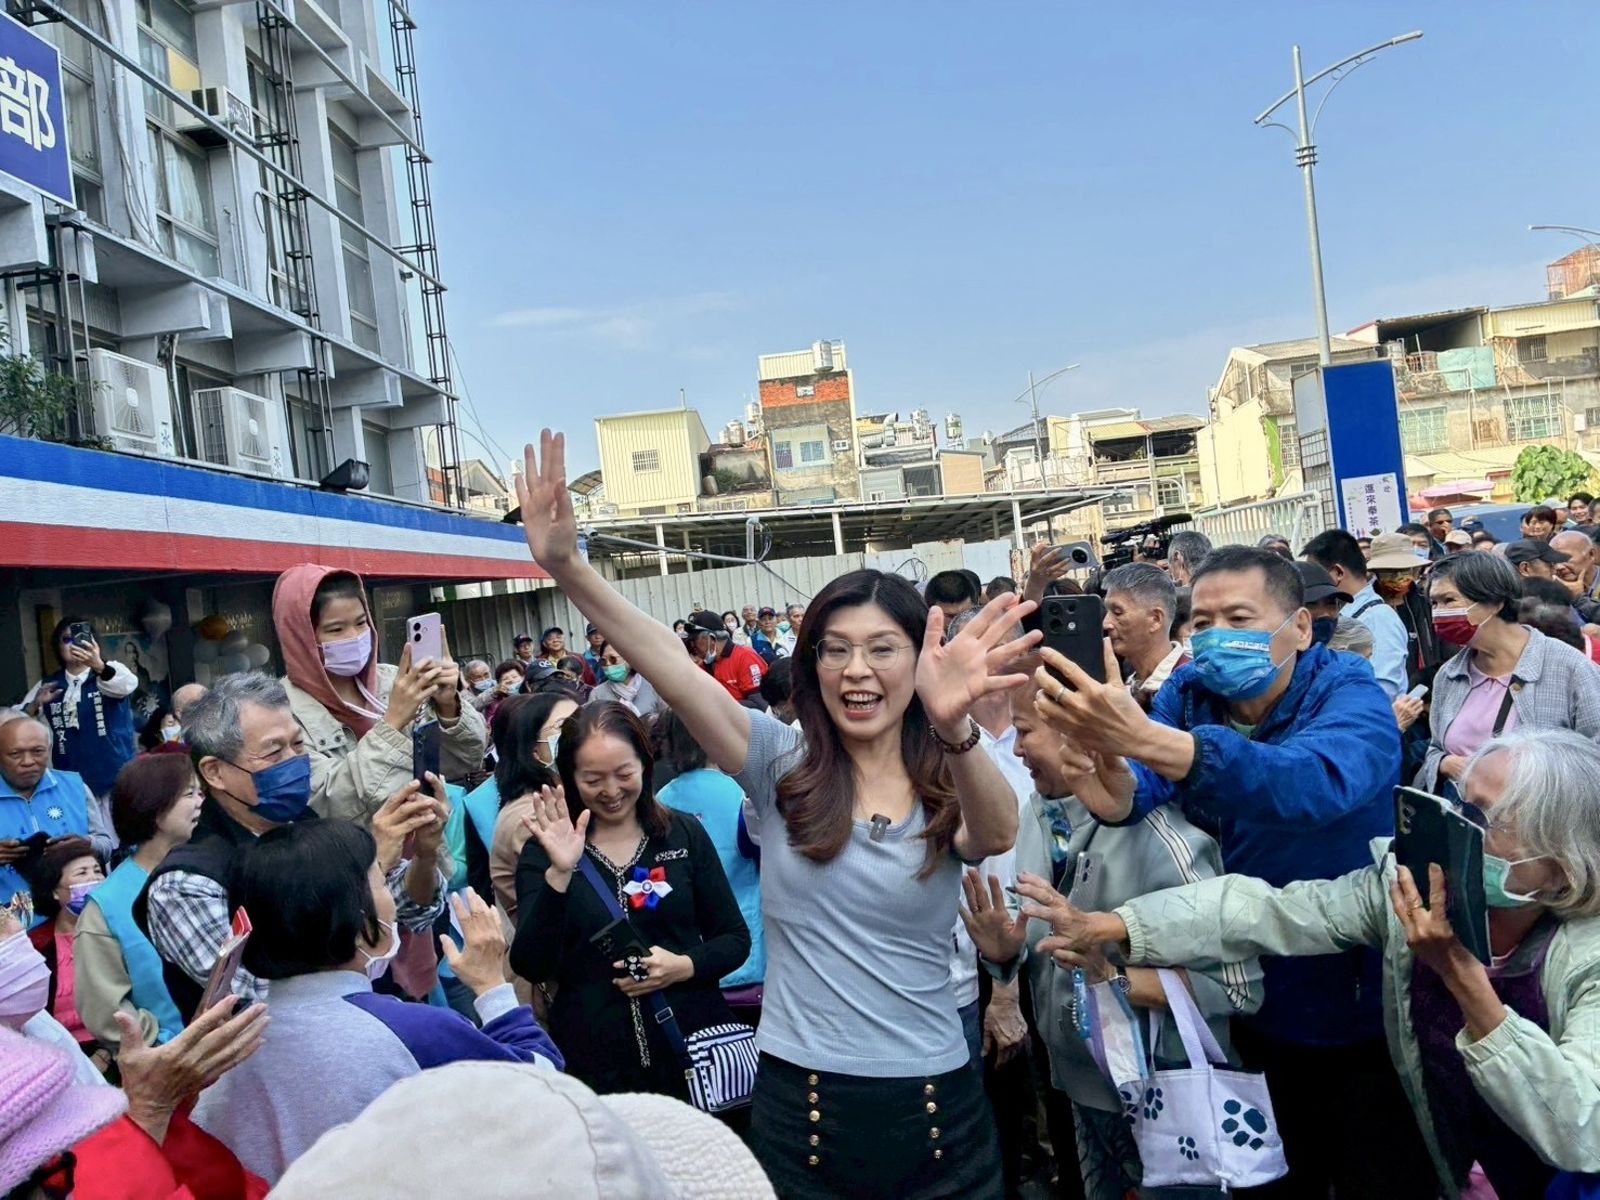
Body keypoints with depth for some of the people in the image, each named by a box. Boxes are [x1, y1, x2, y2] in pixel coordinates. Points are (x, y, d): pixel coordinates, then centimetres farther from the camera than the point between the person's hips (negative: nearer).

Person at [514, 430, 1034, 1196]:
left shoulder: (948, 791, -4)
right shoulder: (781, 765, -3)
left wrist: (953, 727, -48)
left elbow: (997, 834, -27)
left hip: (935, 1109, 1)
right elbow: (673, 671, -16)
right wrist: (566, 566, -29)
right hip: (797, 1103, 0)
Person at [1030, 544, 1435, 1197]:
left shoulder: (1351, 696, -20)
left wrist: (1145, 738, -57)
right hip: (1249, 1011, 4)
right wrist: (1115, 794, -50)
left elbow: (1315, 783, -43)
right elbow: (1142, 791, -24)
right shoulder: (1188, 694, -6)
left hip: (1362, 1010, -4)